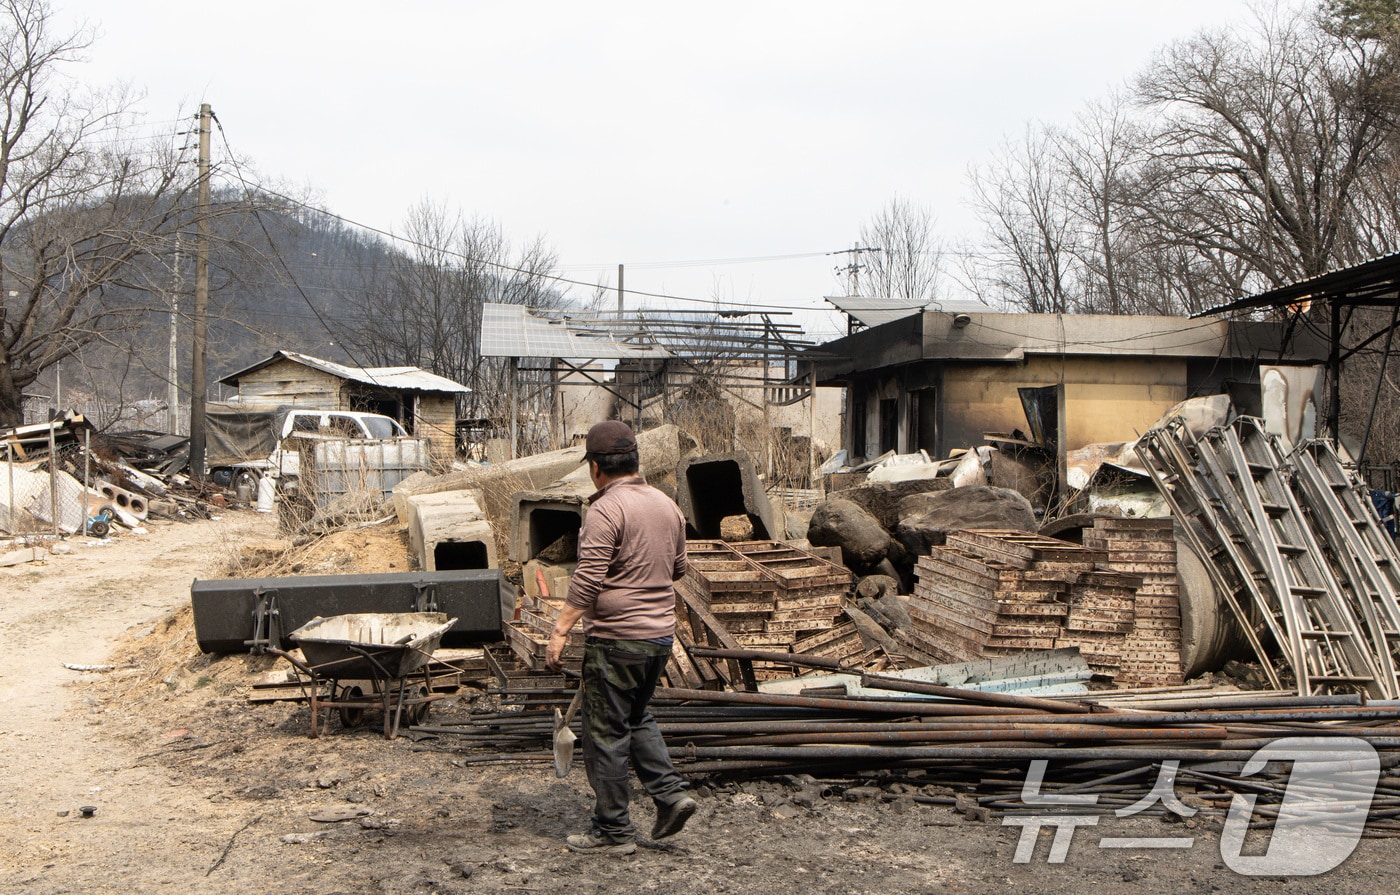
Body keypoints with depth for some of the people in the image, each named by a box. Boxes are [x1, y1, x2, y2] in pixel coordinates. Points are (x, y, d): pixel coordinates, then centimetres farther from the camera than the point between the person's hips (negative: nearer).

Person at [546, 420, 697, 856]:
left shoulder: (606, 510, -16)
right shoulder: (667, 505, 8)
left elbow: (588, 581, -21)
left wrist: (559, 631, -17)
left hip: (615, 639, -8)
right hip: (661, 634, 8)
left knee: (606, 734, 3)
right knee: (637, 716, 25)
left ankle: (613, 831, 10)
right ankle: (669, 792, 14)